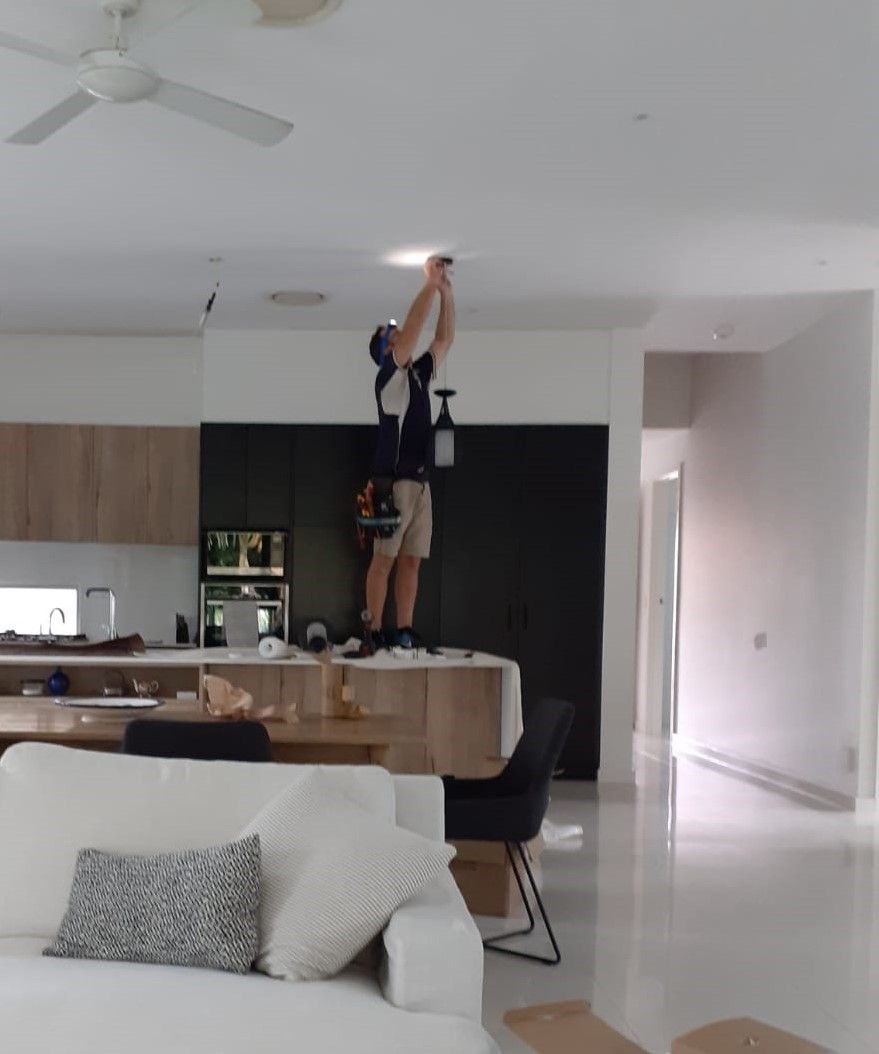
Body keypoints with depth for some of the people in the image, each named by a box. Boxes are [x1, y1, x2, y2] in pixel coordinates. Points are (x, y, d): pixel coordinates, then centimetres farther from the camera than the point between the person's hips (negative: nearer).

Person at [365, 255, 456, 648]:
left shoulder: (419, 374, 19)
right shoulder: (389, 376, -3)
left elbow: (444, 339, 19)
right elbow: (413, 328, -13)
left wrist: (447, 292, 11)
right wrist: (430, 284, -10)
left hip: (420, 480, 8)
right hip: (393, 480, -8)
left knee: (411, 560, 5)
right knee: (384, 558, -6)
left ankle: (405, 632, 6)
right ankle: (375, 632, -4)